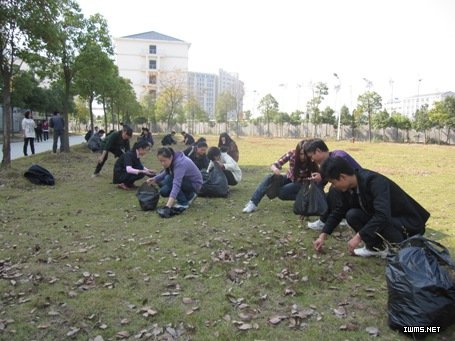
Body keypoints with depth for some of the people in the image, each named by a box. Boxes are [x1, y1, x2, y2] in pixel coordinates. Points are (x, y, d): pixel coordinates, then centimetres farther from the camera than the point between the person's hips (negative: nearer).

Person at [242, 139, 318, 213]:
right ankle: (253, 203, -25)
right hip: (289, 179, 4)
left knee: (281, 192, -31)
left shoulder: (311, 161, -24)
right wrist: (275, 169, -42)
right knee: (270, 177, -24)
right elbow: (275, 165, -18)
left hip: (302, 184, -3)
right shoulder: (292, 153, -19)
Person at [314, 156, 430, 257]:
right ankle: (376, 246, 6)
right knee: (352, 215, -11)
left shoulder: (374, 181, -31)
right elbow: (340, 211, 7)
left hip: (408, 222, -7)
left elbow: (383, 215, -41)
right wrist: (323, 236, 4)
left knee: (378, 222, -35)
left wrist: (358, 236, -37)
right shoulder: (350, 188, -6)